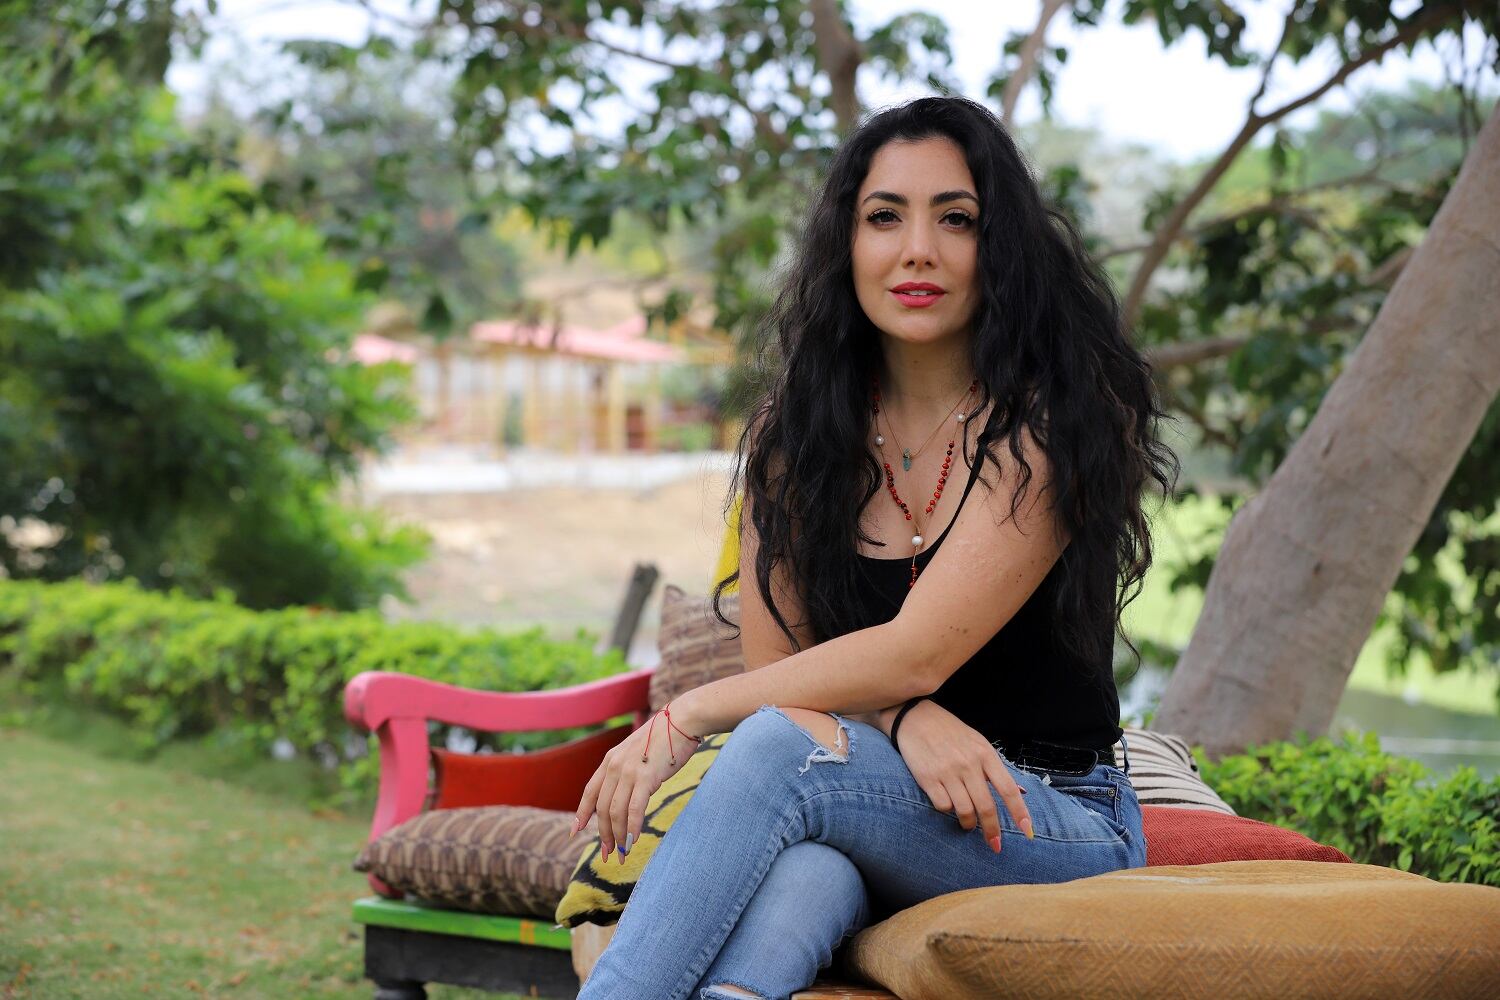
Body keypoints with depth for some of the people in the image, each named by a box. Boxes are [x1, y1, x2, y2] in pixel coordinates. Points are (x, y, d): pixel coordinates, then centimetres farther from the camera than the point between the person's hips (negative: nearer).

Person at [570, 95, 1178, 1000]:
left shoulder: (1055, 422, -10)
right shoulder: (793, 436, 7)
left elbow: (915, 653, -18)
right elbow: (777, 663, 2)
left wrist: (686, 717, -17)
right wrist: (901, 719, -20)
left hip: (1060, 828, -3)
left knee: (783, 747, -33)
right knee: (798, 877, -37)